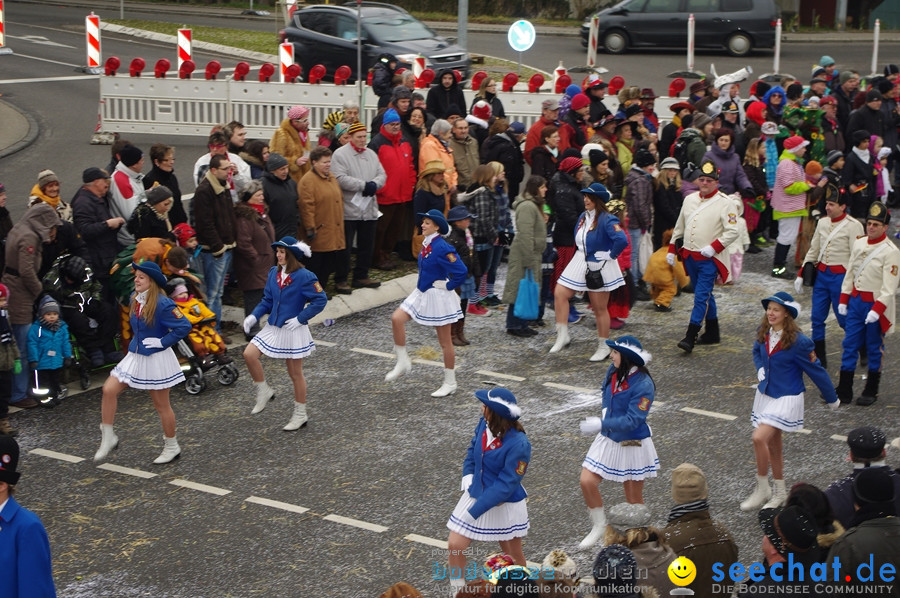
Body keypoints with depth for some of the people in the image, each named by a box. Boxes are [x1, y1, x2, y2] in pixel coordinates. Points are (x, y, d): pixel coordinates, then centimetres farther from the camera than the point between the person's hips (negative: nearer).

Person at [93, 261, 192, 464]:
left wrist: (162, 342, -20)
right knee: (109, 390, -4)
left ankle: (172, 447, 23)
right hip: (135, 356, 7)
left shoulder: (162, 304, -21)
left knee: (161, 404, 5)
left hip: (156, 359, -7)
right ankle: (108, 437, 9)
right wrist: (137, 342, 12)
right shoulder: (135, 300, 3)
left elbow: (184, 326, -25)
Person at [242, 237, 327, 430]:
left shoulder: (304, 276, -17)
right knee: (249, 354, -8)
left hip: (294, 331, -6)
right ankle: (264, 392, 13)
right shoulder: (274, 273, 2)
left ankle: (300, 414, 20)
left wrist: (301, 318, -20)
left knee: (295, 373, 5)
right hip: (273, 327, 6)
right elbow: (267, 300, 9)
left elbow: (320, 300, -17)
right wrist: (254, 316, -5)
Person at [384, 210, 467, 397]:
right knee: (397, 318, -7)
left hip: (438, 297, -8)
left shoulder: (442, 248, -22)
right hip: (422, 293, 9)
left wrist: (447, 286, -15)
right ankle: (402, 362, 7)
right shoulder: (426, 244, 4)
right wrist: (423, 284, 15)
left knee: (444, 341, 4)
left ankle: (450, 383, 16)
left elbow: (461, 271, -27)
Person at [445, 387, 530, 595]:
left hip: (505, 505, -6)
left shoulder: (518, 445, -30)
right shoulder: (485, 423, -11)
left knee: (513, 556, 13)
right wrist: (468, 479, -4)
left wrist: (473, 512, -26)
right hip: (476, 495, 6)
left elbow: (505, 485, -26)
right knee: (455, 545, 2)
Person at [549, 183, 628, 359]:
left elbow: (622, 240, -33)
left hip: (599, 268, -8)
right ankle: (562, 336, 3)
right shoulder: (583, 217, 6)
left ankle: (604, 346, 18)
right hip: (580, 264, 8)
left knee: (600, 308, 4)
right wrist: (581, 252, 14)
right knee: (559, 293, -4)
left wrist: (611, 255, -21)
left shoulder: (606, 220, -19)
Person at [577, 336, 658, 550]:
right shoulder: (612, 372, -3)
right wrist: (605, 413, -1)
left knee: (634, 498, 8)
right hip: (608, 441, 6)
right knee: (587, 481, -5)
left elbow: (633, 420, -27)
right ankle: (599, 526, 16)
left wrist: (601, 424, -32)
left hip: (633, 445, -6)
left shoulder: (643, 385, -24)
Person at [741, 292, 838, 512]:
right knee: (773, 443, 16)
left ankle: (762, 489, -3)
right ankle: (779, 493, 31)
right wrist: (760, 368, 0)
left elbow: (816, 370, -10)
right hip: (765, 394, 7)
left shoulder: (798, 342, -20)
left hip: (786, 398, -7)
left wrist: (831, 399, 0)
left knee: (760, 438, -20)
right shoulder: (764, 333, -2)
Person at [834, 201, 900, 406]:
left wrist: (877, 310, -25)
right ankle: (844, 390, 13)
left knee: (874, 348, 7)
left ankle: (871, 391, 19)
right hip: (855, 301, 6)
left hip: (875, 304, -6)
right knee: (849, 345, 7)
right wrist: (843, 299, 9)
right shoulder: (859, 244, 5)